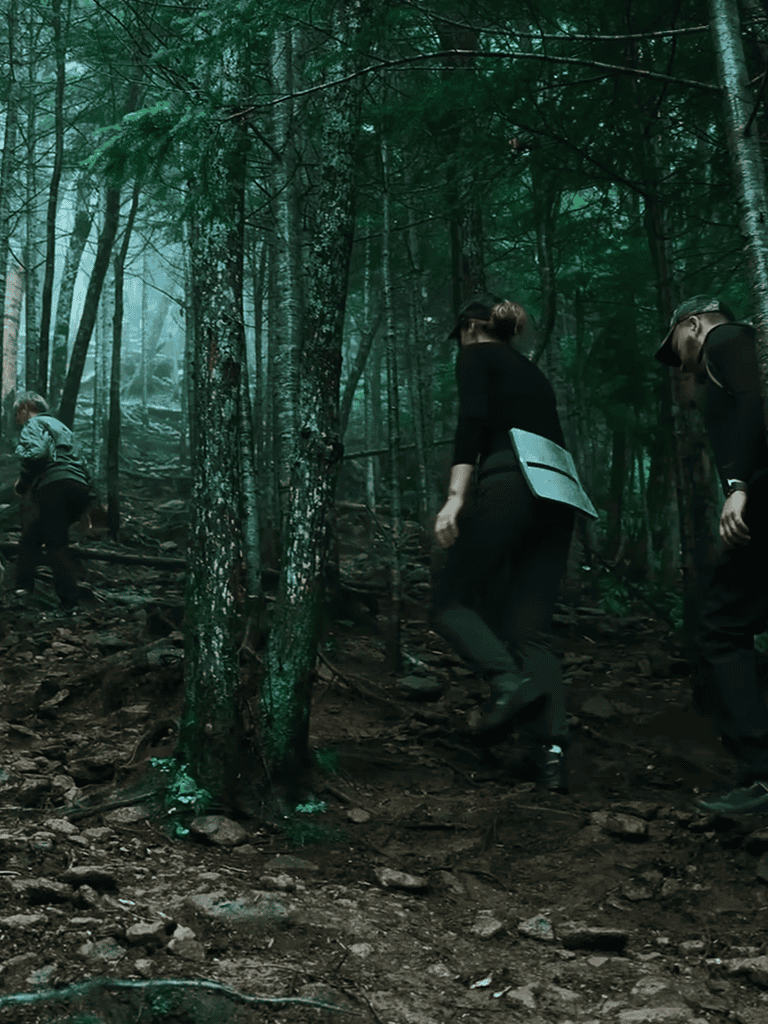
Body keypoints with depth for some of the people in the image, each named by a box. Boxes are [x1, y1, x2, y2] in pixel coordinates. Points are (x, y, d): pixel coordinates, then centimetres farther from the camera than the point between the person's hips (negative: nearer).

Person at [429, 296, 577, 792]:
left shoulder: (477, 356, 9)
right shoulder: (533, 372, 31)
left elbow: (473, 422, -9)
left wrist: (455, 497, -17)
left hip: (509, 486, -7)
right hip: (558, 496, 7)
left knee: (450, 600, 5)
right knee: (530, 630, 3)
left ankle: (511, 682, -20)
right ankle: (552, 746, -15)